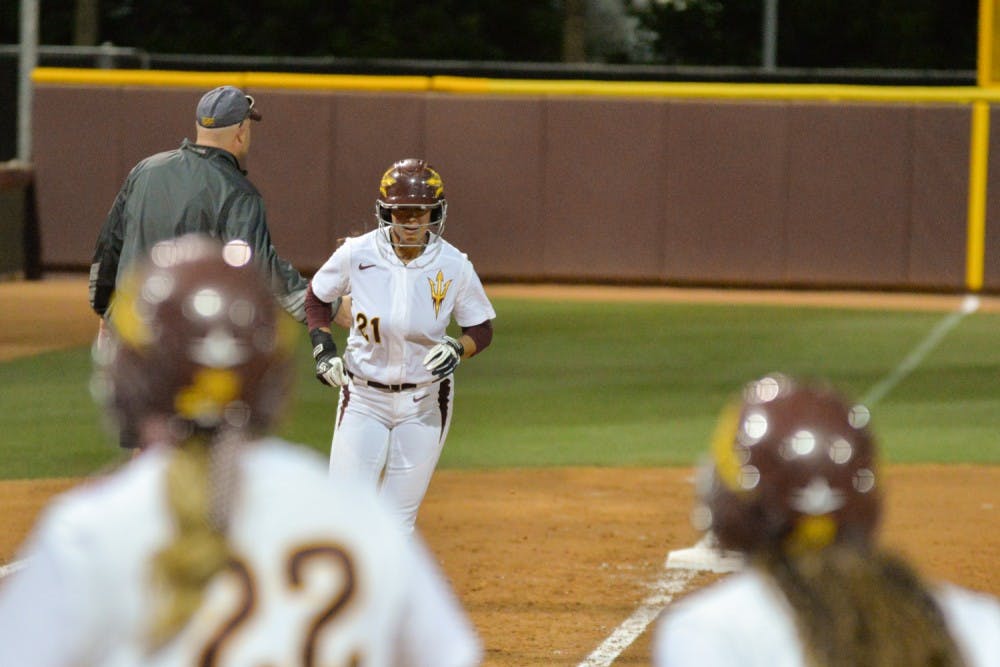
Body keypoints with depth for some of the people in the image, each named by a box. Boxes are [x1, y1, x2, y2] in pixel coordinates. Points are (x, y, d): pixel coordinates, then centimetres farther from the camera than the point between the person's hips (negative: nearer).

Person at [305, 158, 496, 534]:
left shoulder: (454, 266, -10)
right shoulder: (357, 254, -10)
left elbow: (482, 329, 1)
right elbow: (316, 296, 8)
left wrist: (458, 349, -20)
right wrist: (323, 348, -7)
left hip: (425, 404, 0)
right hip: (363, 398, 0)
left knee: (397, 521, 3)